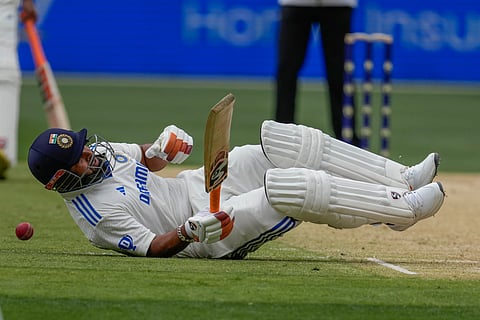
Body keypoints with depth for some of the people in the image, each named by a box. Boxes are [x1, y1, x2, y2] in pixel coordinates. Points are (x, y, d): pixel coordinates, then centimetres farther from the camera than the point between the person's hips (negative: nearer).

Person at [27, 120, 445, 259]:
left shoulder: (99, 153, 5)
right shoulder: (95, 211, -20)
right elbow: (151, 247, -21)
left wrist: (161, 148, -1)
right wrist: (188, 233, -38)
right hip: (215, 233, -10)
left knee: (288, 142, -7)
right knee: (292, 188, -28)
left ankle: (402, 181, -4)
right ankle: (403, 208, -15)